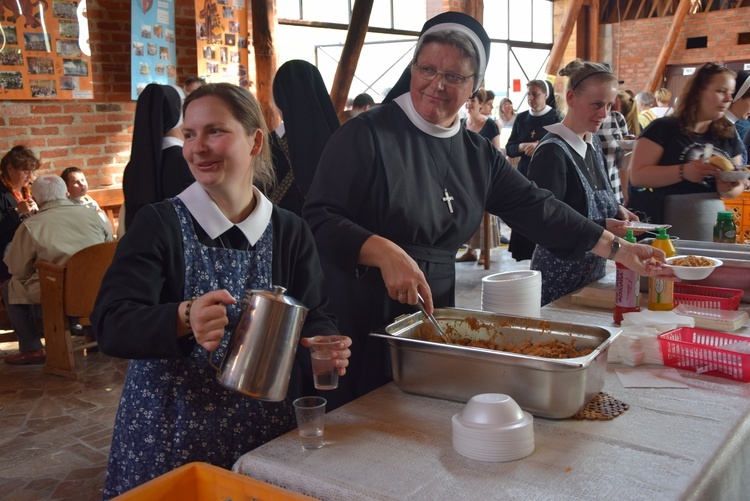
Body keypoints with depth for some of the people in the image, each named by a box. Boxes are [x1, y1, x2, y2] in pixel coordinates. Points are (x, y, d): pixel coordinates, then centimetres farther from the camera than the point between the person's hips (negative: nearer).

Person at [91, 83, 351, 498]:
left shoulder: (290, 232, 1)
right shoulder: (158, 224, -8)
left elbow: (312, 317, 1)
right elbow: (110, 324, -16)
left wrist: (325, 344, -21)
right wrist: (183, 319, -35)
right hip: (166, 432, -2)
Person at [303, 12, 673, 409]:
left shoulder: (477, 154, 9)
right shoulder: (367, 134, -10)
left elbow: (534, 207, 10)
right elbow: (319, 217, -16)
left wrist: (615, 247, 7)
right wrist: (384, 252, -30)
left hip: (434, 313, 5)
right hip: (362, 320, -5)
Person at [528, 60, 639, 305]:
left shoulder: (593, 142, 9)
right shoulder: (552, 152, -18)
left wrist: (616, 210, 2)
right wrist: (602, 228, -28)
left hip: (594, 269, 8)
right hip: (560, 275, -8)